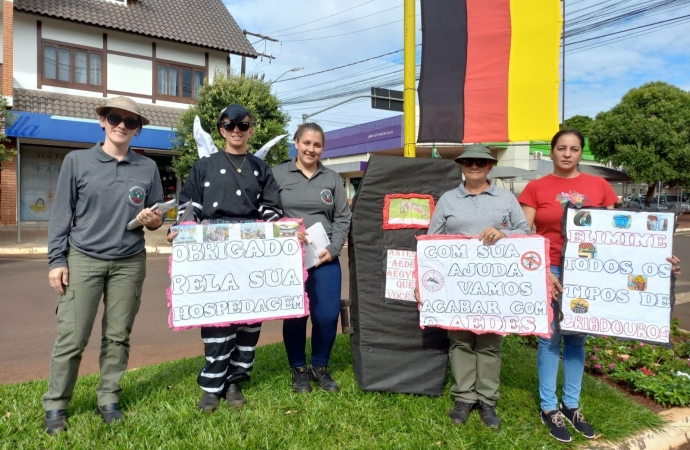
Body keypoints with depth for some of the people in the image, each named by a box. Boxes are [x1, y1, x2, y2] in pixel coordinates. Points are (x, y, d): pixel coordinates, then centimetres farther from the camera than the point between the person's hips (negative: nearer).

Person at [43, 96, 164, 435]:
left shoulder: (148, 168, 6)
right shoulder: (77, 161, 2)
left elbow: (157, 215, 13)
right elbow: (61, 213, 1)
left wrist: (154, 220, -11)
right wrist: (57, 260, -4)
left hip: (130, 263, 2)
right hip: (83, 260, -2)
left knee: (118, 336, 8)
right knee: (71, 338, -1)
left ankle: (109, 400, 21)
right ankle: (55, 405, 16)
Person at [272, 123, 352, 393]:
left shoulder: (332, 179, 11)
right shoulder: (278, 174, 3)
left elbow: (343, 218, 8)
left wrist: (333, 249, -4)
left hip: (325, 258, 2)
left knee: (328, 315, 1)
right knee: (294, 315, 5)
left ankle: (320, 367, 23)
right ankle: (298, 369, 24)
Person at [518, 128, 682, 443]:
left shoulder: (599, 186, 7)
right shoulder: (536, 188, -1)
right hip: (550, 272, -3)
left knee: (576, 338, 12)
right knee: (550, 338, 3)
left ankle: (572, 405, 26)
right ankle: (549, 408, 17)